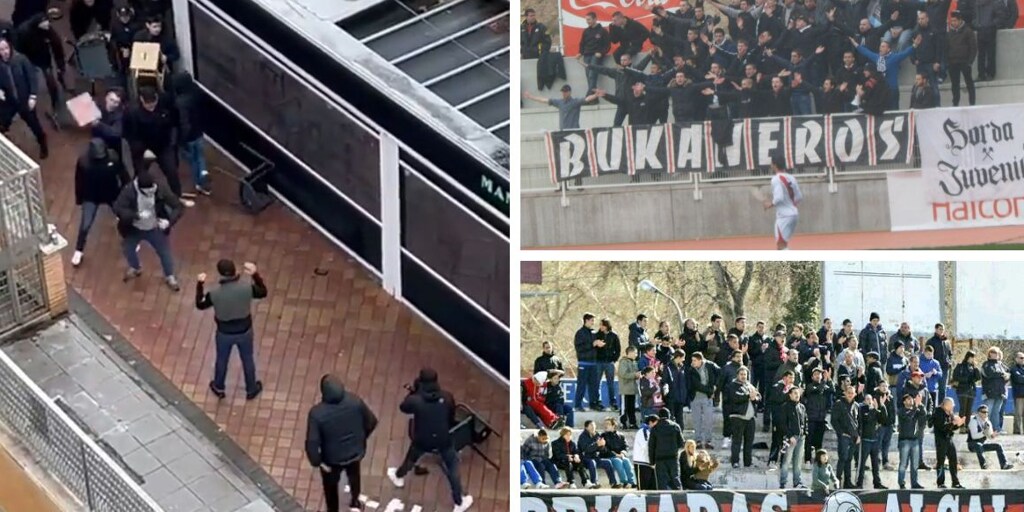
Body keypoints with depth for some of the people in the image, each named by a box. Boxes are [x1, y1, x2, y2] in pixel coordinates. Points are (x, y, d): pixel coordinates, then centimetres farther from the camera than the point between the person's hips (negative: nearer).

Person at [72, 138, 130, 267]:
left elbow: (123, 175, -7)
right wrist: (79, 199, -1)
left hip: (112, 195, 2)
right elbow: (79, 182, -10)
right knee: (85, 225, -1)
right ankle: (78, 251, 21)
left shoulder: (113, 157, -23)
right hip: (91, 198, -2)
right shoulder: (83, 161, -25)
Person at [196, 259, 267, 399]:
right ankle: (251, 389, 45)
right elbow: (263, 293, -4)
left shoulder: (214, 294, -28)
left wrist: (199, 284, -2)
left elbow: (200, 305, -7)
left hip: (224, 333, -1)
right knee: (248, 360, 25)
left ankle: (219, 388, 49)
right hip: (245, 331, 1)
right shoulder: (247, 287, -26)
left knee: (222, 360, 26)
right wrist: (256, 274, -3)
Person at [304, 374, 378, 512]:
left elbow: (312, 443, -30)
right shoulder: (354, 401, -26)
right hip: (355, 451, 3)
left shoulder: (317, 413, -35)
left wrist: (317, 462, -10)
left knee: (331, 485, 29)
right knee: (354, 474, 37)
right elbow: (372, 421, -10)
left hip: (332, 458, -3)